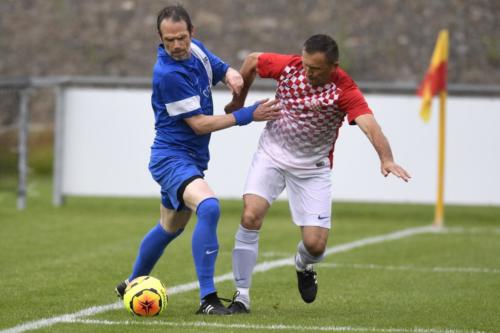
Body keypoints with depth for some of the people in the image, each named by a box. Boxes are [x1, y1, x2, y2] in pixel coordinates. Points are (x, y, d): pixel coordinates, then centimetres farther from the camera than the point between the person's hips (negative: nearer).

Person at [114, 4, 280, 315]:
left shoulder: (197, 49, 0)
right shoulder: (168, 74, -24)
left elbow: (223, 69, 14)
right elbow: (199, 124, -21)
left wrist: (233, 77, -13)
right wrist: (248, 115, -21)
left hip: (191, 159, 10)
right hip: (172, 157, -10)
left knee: (170, 228, 25)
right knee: (209, 207, -33)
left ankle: (133, 285, 47)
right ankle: (207, 299, -33)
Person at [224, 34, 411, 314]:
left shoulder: (344, 91, -24)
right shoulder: (289, 66, -16)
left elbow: (370, 125, -40)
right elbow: (252, 60, 4)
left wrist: (387, 159, -57)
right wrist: (239, 101, 13)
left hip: (312, 167, -1)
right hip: (272, 154, 1)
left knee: (315, 245, -8)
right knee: (251, 217, -20)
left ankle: (304, 266, 32)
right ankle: (242, 295, -9)